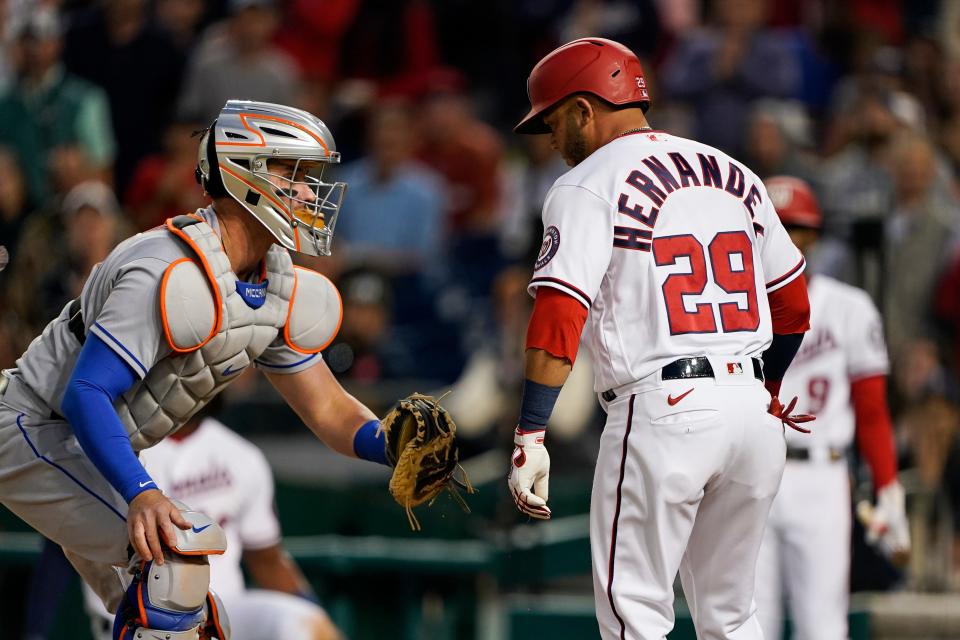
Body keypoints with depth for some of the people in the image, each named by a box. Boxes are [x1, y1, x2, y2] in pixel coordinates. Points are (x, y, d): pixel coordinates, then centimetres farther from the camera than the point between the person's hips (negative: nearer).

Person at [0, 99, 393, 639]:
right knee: (178, 544, -29)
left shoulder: (280, 291, 2)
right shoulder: (174, 276, -27)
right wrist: (139, 494, -43)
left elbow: (328, 410, 4)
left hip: (90, 452, 10)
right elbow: (83, 394, -31)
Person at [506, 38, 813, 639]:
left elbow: (559, 319, -15)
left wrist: (529, 438, -17)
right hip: (753, 410, 6)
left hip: (662, 410, -6)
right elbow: (794, 306, 23)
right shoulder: (735, 176, 16)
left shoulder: (588, 187, -3)